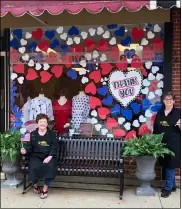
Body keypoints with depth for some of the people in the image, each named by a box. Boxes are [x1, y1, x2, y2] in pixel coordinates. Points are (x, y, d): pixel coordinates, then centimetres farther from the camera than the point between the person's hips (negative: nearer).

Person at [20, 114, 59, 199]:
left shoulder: (51, 134, 7)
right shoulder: (33, 134, 11)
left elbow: (54, 147, -1)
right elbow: (30, 146, 7)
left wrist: (49, 157, -17)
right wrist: (25, 150, -17)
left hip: (48, 156, 0)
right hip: (36, 156, 1)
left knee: (50, 167, -32)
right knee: (35, 167, -30)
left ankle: (45, 189, -13)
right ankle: (35, 185, 4)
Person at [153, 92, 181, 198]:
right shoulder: (160, 113, 10)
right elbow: (156, 128, 13)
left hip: (174, 144, -5)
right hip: (162, 143, 5)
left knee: (170, 166, 0)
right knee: (165, 165, 13)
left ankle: (168, 188, 12)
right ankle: (172, 186, 29)